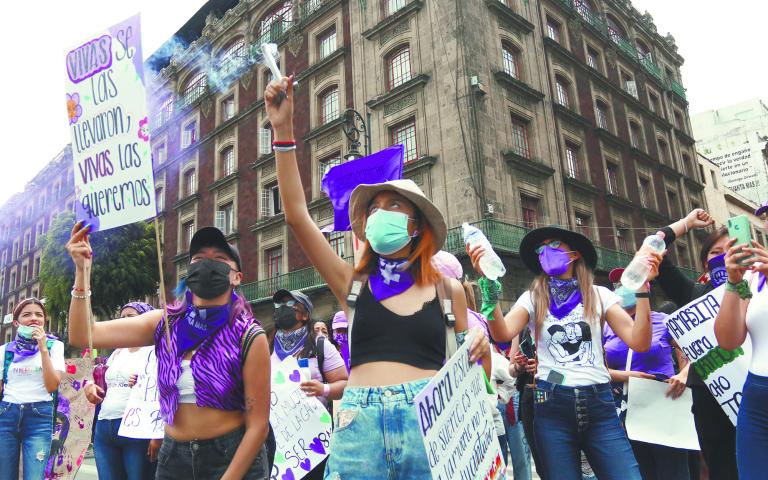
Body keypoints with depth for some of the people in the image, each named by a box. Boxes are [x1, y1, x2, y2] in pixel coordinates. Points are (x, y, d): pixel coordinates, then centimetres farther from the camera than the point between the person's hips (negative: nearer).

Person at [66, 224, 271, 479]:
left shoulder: (249, 338, -13)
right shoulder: (164, 324, -1)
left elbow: (258, 424, -13)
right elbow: (83, 335, -8)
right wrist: (82, 270, -16)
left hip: (234, 459, -4)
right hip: (173, 457, 4)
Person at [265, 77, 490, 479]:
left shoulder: (448, 290, 8)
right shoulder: (352, 282, 8)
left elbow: (472, 374, 16)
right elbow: (297, 215, 2)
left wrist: (482, 349, -8)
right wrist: (284, 132, -1)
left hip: (429, 419, 0)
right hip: (359, 422, 1)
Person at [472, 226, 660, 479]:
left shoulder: (599, 295, 7)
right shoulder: (533, 298, 6)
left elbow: (639, 342, -4)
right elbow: (502, 334, -13)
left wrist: (642, 286, -11)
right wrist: (489, 281, -23)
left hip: (598, 402, 0)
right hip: (553, 404, 0)